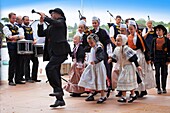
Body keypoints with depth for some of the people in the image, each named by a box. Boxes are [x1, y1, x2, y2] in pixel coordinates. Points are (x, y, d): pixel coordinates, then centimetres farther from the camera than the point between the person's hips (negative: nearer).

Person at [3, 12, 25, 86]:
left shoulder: (16, 27, 18)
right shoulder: (6, 27, 0)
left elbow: (22, 36, 7)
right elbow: (10, 37, -11)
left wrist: (14, 37, -12)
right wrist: (18, 36, -4)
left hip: (18, 45, 6)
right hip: (11, 45, -6)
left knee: (18, 62, 5)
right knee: (12, 62, -8)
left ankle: (17, 79, 10)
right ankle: (10, 80, -4)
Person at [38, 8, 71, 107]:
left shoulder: (61, 21, 2)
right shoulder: (50, 26, 23)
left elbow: (55, 23, -21)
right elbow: (40, 34, 21)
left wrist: (45, 17, -10)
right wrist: (41, 22, 12)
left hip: (60, 51, -8)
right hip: (52, 52, 8)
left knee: (49, 68, -26)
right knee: (55, 74, 6)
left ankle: (58, 90, -24)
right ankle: (60, 99, 10)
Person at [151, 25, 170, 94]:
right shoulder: (154, 40, 4)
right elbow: (152, 50, 8)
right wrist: (152, 59, 2)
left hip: (164, 59, -1)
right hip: (156, 59, 1)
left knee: (164, 74, 5)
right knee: (157, 74, 1)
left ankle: (164, 88, 16)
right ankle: (158, 88, 7)